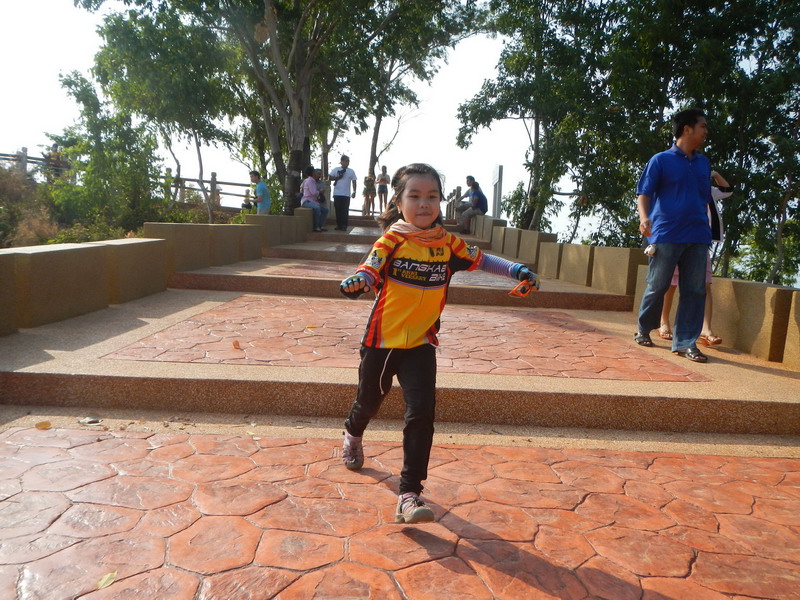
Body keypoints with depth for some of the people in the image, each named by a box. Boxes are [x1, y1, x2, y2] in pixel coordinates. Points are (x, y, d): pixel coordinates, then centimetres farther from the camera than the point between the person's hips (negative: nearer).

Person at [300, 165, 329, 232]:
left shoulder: (313, 181, 20)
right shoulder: (309, 180, -11)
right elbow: (313, 192, -20)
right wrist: (320, 192, 0)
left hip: (313, 201, 10)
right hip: (307, 201, -10)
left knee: (325, 209, -2)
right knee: (317, 208, -36)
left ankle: (319, 226, -4)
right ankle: (315, 227, -26)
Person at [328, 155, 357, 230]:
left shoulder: (351, 171, 7)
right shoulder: (336, 169, 6)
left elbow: (354, 182, 7)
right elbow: (330, 178, 5)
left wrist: (354, 191, 0)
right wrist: (337, 177, -10)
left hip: (346, 194, 0)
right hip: (337, 193, 1)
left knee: (345, 210, -4)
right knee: (338, 210, 3)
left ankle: (344, 226, -2)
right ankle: (338, 225, 12)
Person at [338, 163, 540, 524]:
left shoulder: (447, 243, 0)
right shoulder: (392, 240, -12)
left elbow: (478, 260, 10)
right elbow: (370, 268, -26)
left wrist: (516, 270, -2)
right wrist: (357, 282, -48)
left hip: (421, 344, 2)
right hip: (382, 339, -2)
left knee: (421, 412, -11)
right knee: (369, 400, 19)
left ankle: (409, 495, -2)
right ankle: (353, 434, 56)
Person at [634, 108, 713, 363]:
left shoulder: (704, 163, 18)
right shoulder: (661, 160, 2)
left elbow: (705, 198, 24)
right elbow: (644, 193, -4)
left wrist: (707, 229, 20)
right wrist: (644, 217, -23)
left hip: (698, 237, 5)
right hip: (666, 235, -5)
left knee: (695, 291, 0)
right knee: (657, 287, 0)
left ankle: (686, 342, 5)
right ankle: (643, 330, 21)